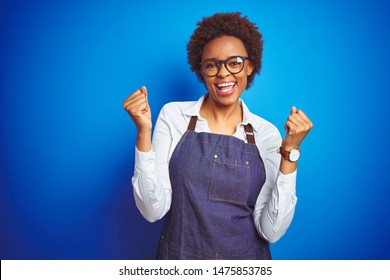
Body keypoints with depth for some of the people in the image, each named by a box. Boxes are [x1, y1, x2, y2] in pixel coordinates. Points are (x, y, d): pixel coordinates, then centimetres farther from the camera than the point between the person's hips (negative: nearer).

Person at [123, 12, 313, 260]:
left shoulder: (267, 133, -7)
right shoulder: (173, 115, -9)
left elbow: (271, 231, -13)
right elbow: (153, 210, -14)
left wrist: (289, 152, -20)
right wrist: (143, 132, -23)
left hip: (245, 256, 1)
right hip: (179, 255, 0)